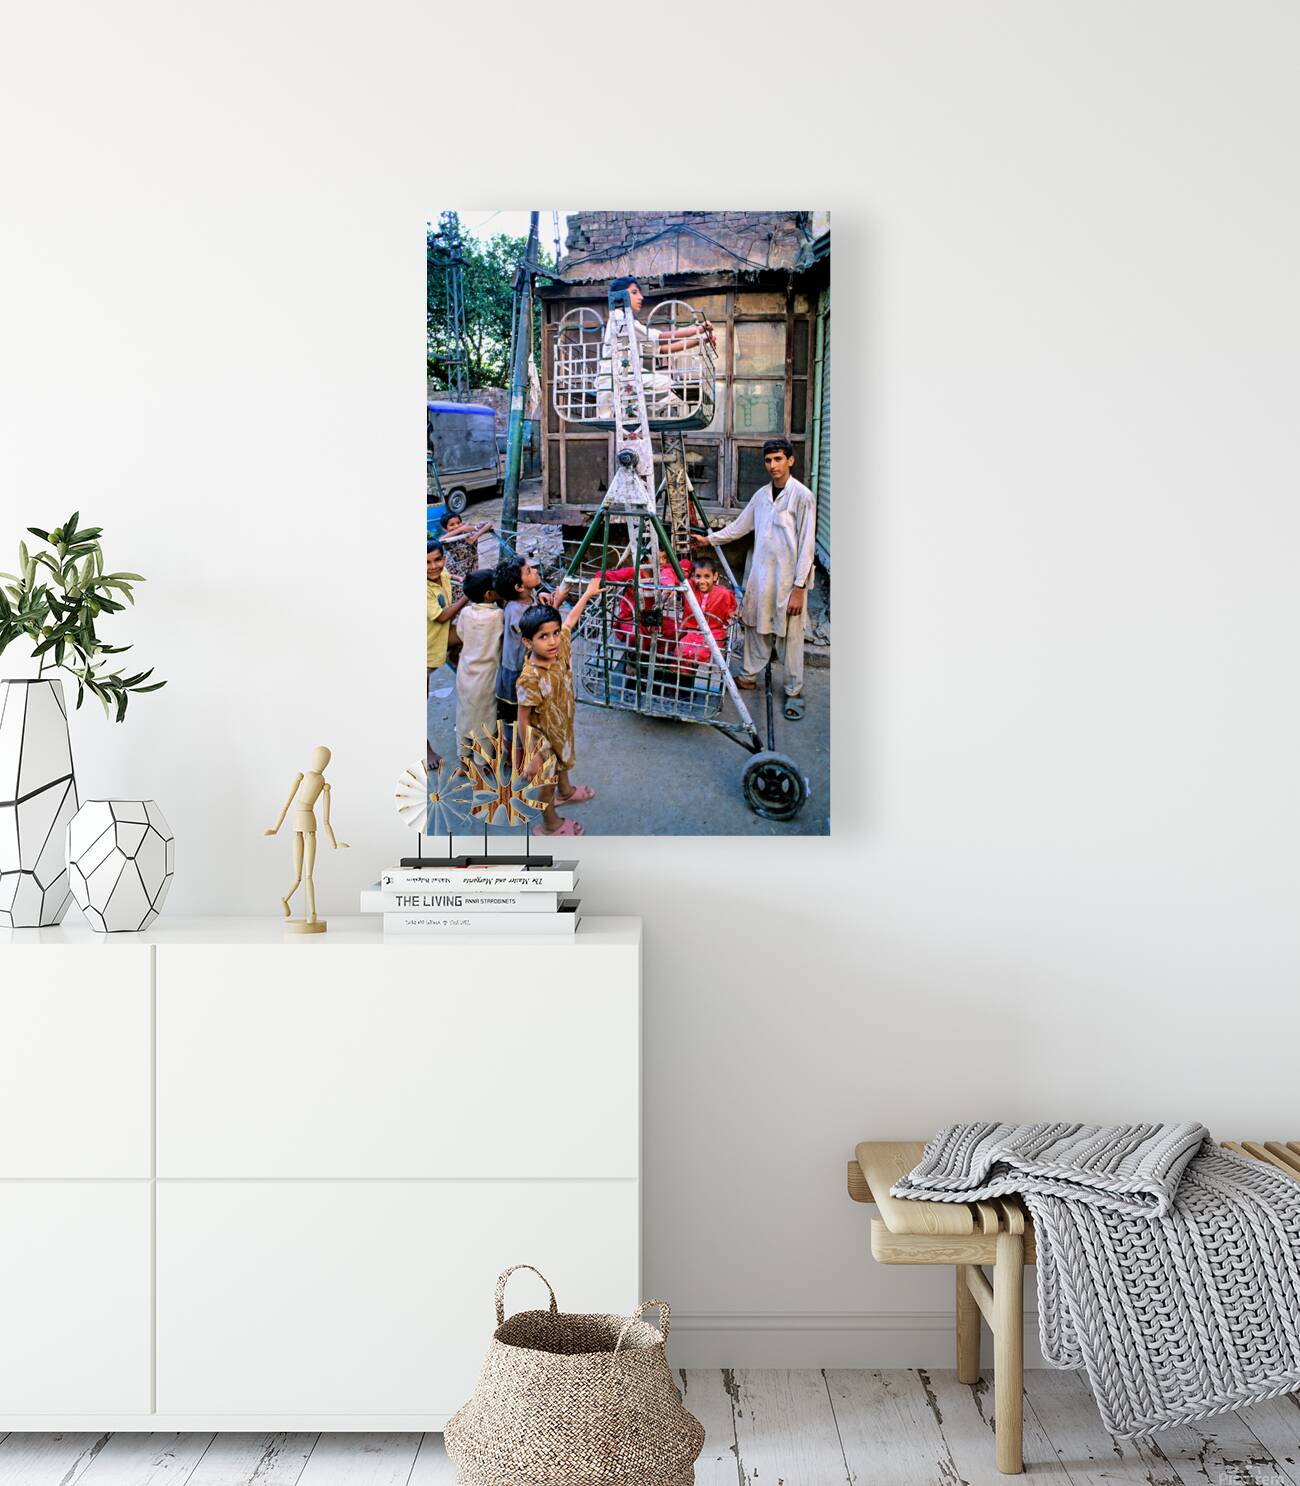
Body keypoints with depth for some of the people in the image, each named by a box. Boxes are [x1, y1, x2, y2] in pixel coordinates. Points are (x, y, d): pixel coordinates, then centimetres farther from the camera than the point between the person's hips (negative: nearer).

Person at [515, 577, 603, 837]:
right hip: (542, 738, -7)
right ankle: (550, 825, 40)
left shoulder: (560, 648, -19)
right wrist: (531, 756, -24)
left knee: (563, 762, 35)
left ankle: (566, 791, 65)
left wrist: (588, 594, 10)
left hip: (562, 726, 7)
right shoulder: (530, 679, -39)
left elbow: (571, 619, 1)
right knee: (547, 782, 16)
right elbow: (523, 720, -29)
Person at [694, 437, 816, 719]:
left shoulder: (802, 495, -11)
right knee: (756, 627, 14)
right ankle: (748, 676, 30)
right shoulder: (761, 495, 9)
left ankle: (795, 692, 10)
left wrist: (799, 587, -15)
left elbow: (807, 545, -13)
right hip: (761, 576, 6)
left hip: (788, 579, -6)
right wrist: (709, 539, 18)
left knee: (789, 635, 0)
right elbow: (740, 526, 23)